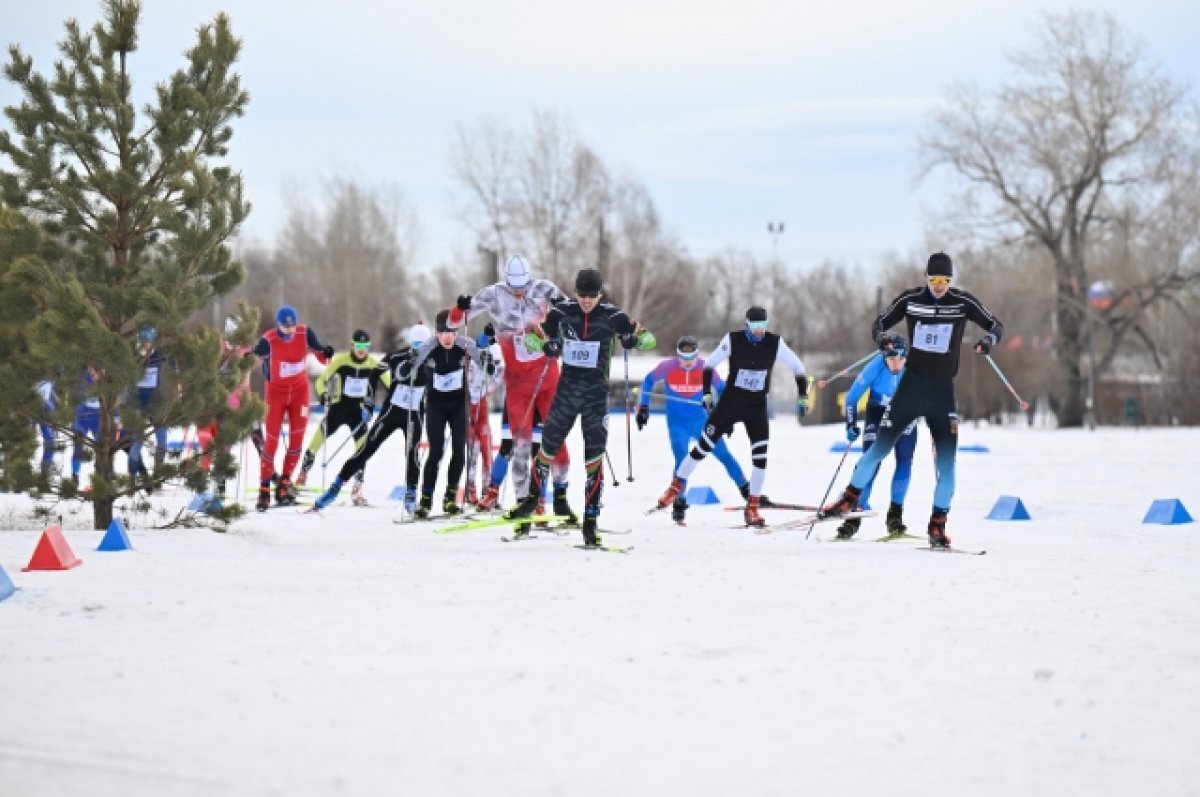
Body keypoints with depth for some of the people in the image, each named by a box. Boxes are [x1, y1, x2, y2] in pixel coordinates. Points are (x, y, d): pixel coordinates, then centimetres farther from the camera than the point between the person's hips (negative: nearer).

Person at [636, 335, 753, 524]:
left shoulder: (705, 367, -13)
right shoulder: (667, 367, -15)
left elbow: (721, 388, 2)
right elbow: (649, 381, 3)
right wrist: (643, 407, 1)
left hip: (701, 420, 1)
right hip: (677, 423, -1)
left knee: (724, 455, 3)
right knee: (682, 460, -17)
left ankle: (747, 491, 17)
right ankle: (679, 503, -4)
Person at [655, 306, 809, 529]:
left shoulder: (775, 343, -8)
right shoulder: (733, 339, -12)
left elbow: (797, 367, 3)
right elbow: (709, 364, -2)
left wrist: (803, 396, 0)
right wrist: (706, 392, -6)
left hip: (757, 406, 1)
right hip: (730, 401, -1)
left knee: (760, 457, -8)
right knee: (704, 446, 0)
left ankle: (752, 508, 3)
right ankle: (677, 485, 19)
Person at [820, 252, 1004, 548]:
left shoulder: (963, 302, -3)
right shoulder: (910, 299, -2)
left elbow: (996, 325, 2)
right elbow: (879, 324, 4)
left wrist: (988, 339, -22)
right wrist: (883, 339, -20)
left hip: (943, 390, 0)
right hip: (911, 384, 0)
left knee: (947, 461, -6)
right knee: (880, 448, 3)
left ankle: (937, 525, 3)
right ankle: (850, 497, 23)